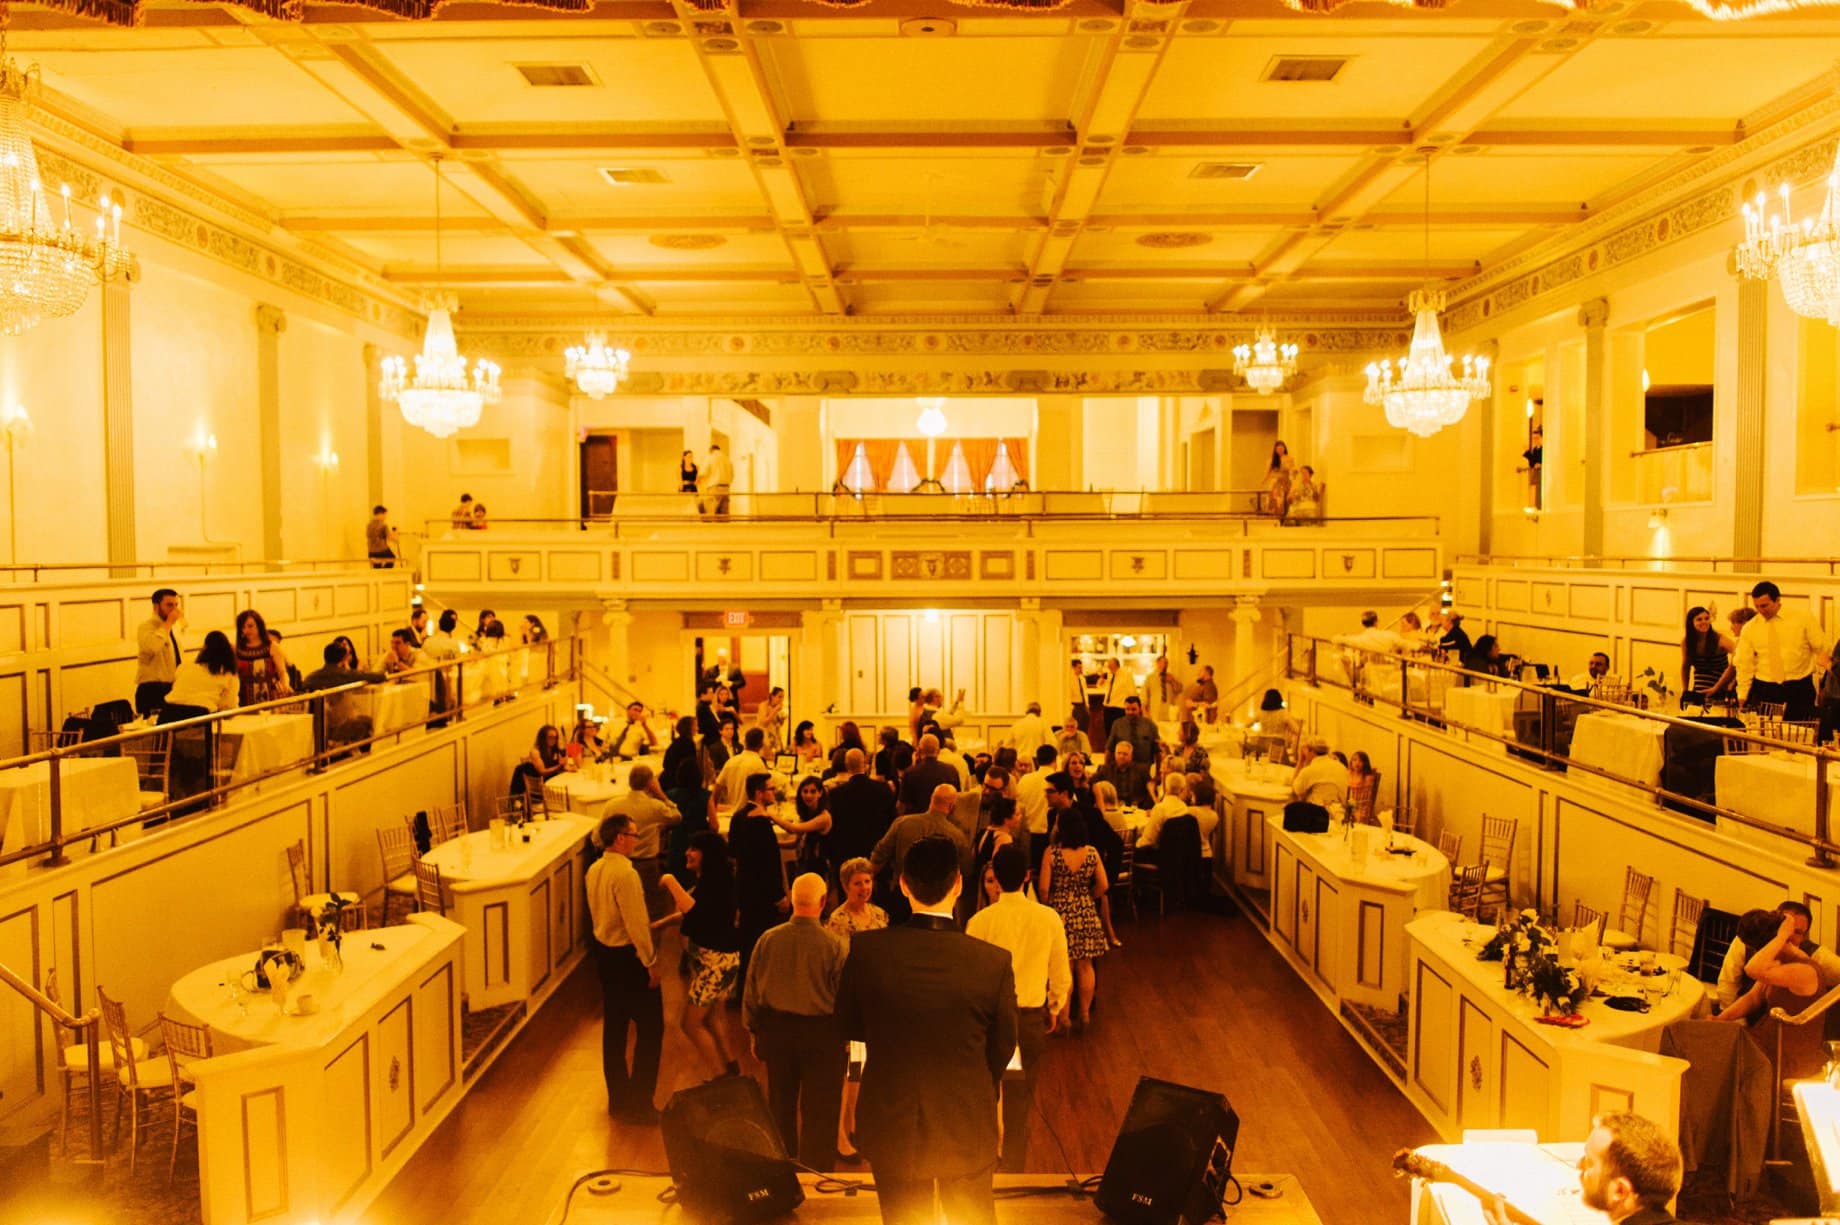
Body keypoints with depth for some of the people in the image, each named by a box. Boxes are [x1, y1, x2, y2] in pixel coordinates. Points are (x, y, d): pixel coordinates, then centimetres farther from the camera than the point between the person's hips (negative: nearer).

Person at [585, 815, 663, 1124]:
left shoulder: (594, 870, 4)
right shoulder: (625, 874, -24)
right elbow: (637, 925, -23)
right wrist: (651, 962, -14)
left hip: (605, 953, 9)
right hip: (628, 957, -9)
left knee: (614, 1028, 17)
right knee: (650, 1028, 4)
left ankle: (618, 1099, 28)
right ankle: (639, 1103, 10)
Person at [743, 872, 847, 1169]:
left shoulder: (768, 939, -9)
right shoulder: (835, 945, -18)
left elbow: (751, 991, 0)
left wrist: (755, 1032, 13)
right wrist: (844, 1037, 4)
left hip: (776, 1029, 3)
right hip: (822, 1033, -3)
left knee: (781, 1104, 20)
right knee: (819, 1111, 11)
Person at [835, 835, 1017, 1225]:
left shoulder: (866, 949, -20)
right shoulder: (994, 962, -22)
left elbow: (849, 1025, -4)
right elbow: (1002, 1049, -7)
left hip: (890, 1127, 1)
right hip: (966, 1128, 0)